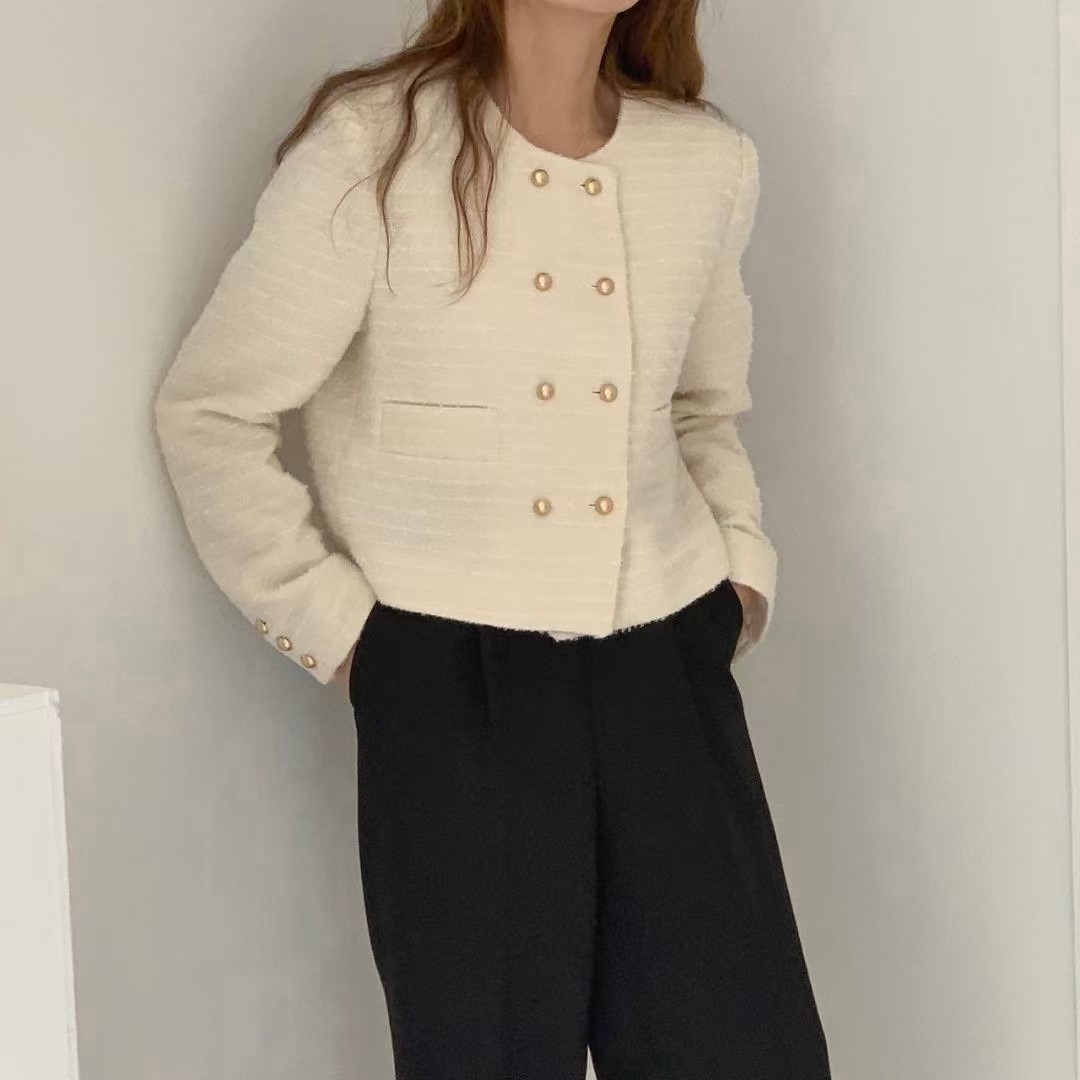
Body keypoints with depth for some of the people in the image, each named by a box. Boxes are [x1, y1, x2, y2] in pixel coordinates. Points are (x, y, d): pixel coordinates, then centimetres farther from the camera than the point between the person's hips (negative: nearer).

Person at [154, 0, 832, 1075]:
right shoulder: (369, 151, -7)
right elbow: (209, 411, -2)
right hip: (451, 682, -4)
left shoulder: (710, 161, 7)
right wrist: (329, 624, -5)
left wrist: (741, 563, 10)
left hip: (666, 664, 4)